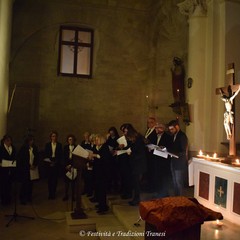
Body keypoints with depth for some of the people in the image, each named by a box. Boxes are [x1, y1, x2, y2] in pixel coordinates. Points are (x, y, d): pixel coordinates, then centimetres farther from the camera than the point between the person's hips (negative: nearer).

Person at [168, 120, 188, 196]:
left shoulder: (182, 136, -15)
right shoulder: (173, 135, 11)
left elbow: (183, 152, -20)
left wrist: (169, 151, -25)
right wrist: (167, 149, -4)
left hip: (180, 163, -8)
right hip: (174, 162, 8)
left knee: (179, 183, 1)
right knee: (175, 183, 15)